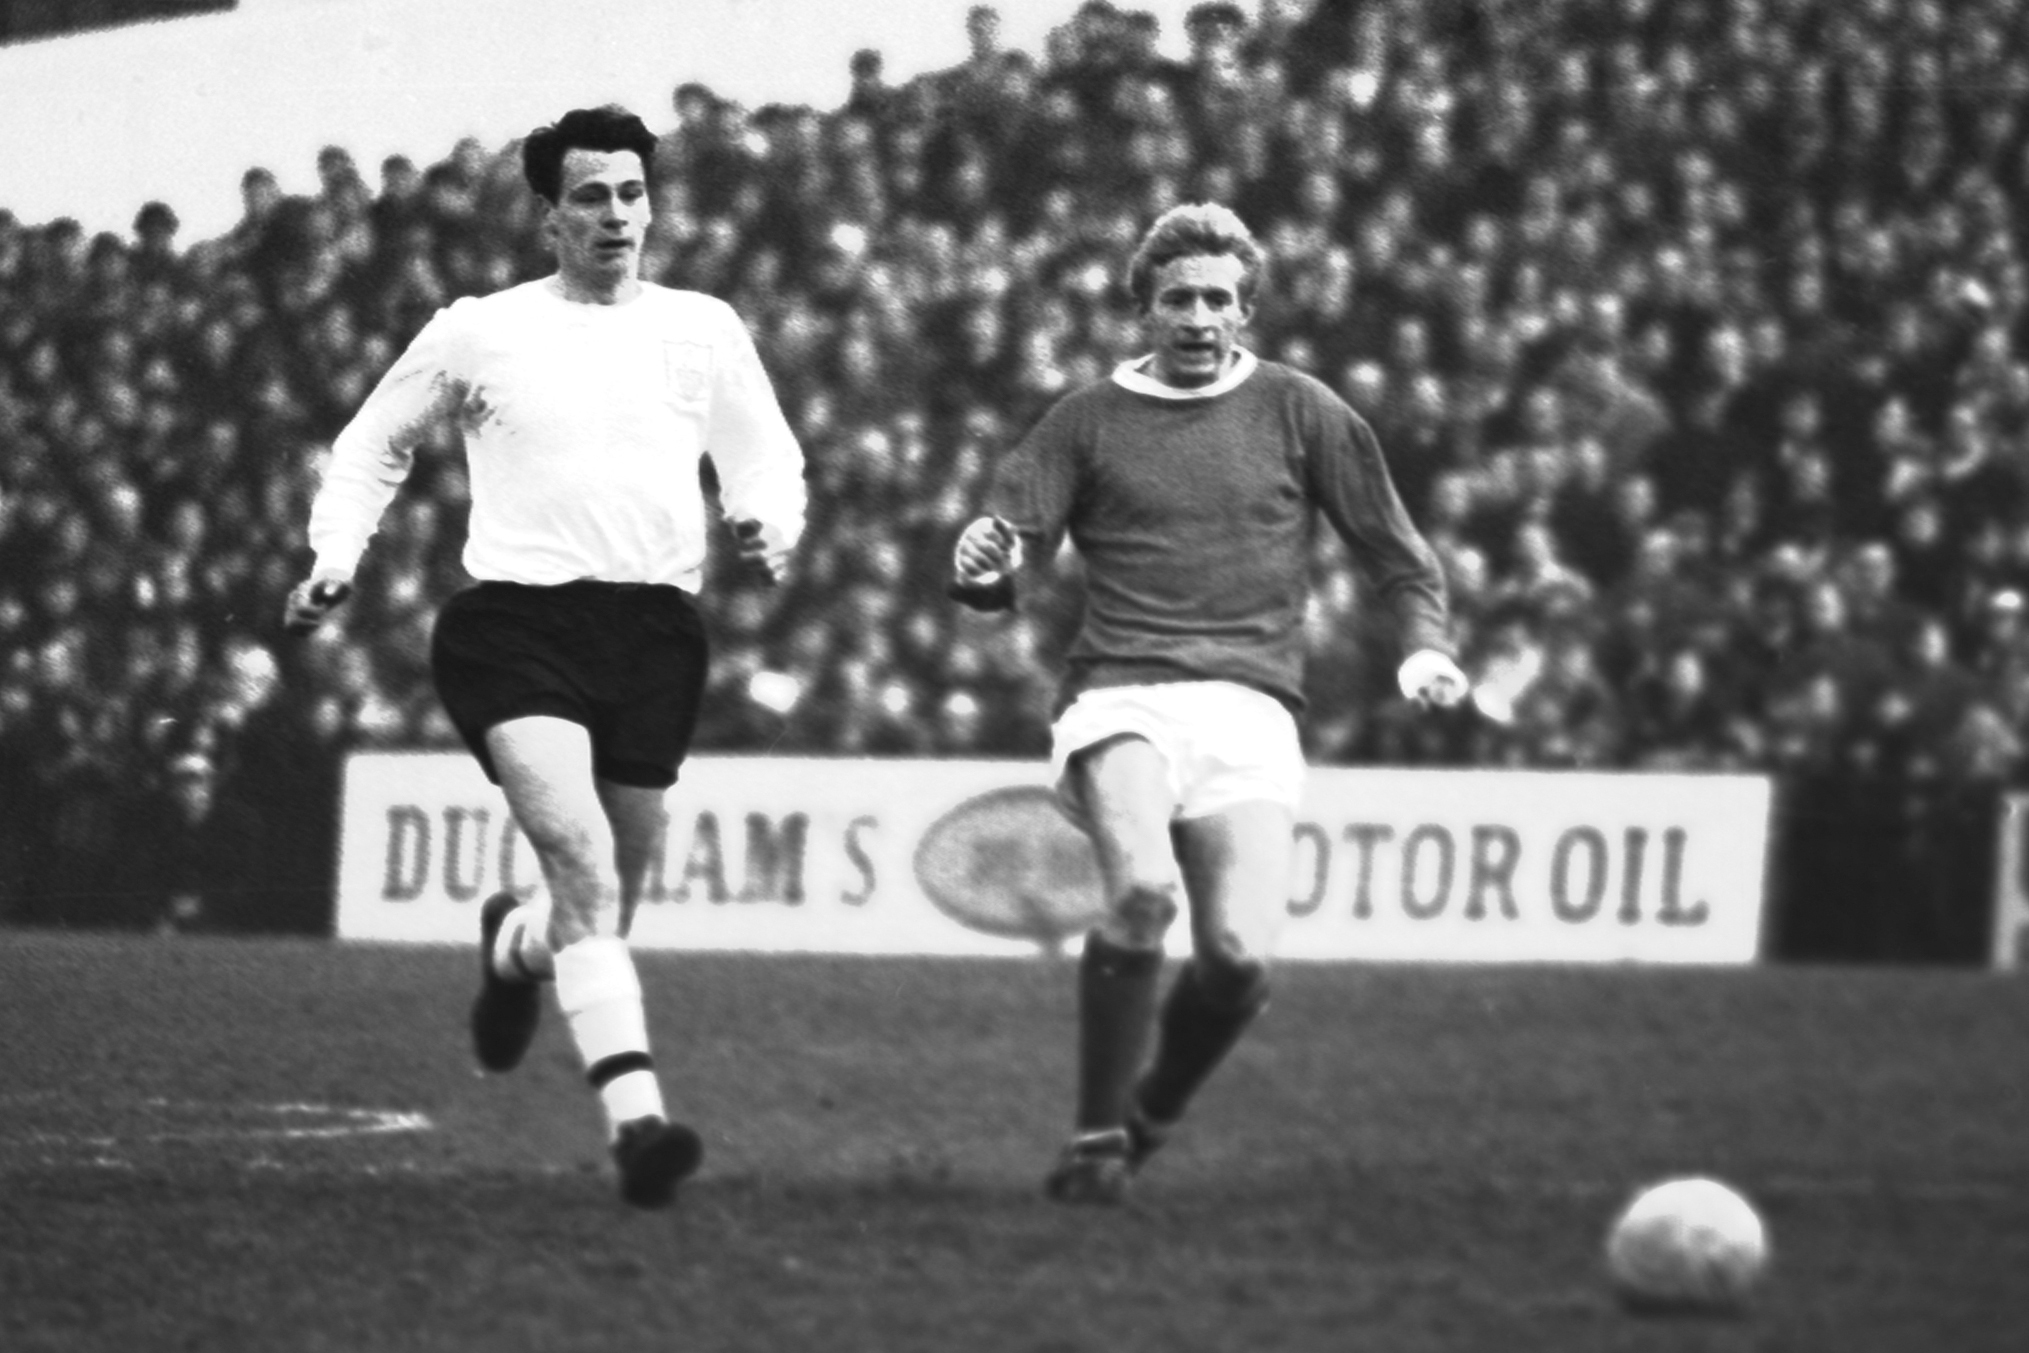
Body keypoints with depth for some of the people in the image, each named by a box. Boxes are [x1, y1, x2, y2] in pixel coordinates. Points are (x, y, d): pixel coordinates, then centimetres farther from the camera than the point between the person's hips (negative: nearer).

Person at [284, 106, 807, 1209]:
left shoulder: (702, 331, 12)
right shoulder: (479, 333, 8)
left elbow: (768, 458, 13)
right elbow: (374, 446, 21)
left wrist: (770, 528, -10)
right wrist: (336, 559, 6)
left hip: (653, 630, 3)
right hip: (516, 622, -3)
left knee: (609, 906, 10)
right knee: (584, 867, -24)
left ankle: (513, 948, 47)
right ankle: (635, 1115, -31)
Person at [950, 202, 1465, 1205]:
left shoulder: (1297, 411, 14)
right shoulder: (1087, 421, 13)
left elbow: (1394, 553, 18)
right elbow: (1002, 571, 7)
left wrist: (1428, 644, 0)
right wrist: (983, 566, -17)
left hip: (1248, 708, 1)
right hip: (1119, 699, -1)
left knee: (1239, 953, -16)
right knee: (1141, 887, -30)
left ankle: (1150, 1118, 14)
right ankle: (1096, 1138, -17)